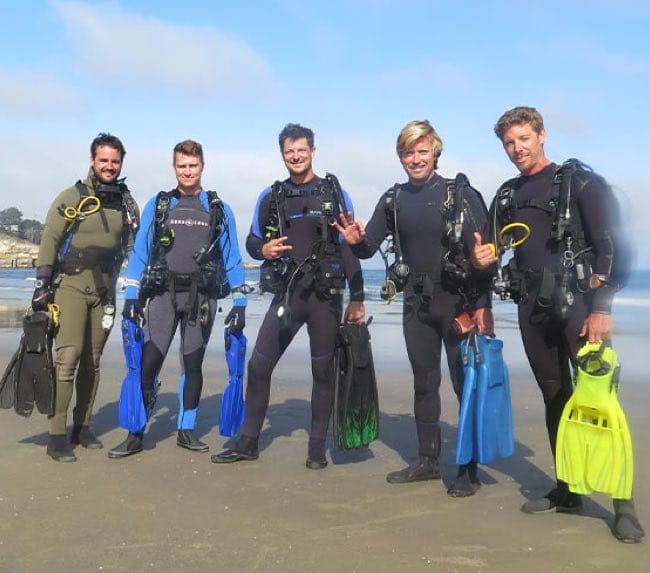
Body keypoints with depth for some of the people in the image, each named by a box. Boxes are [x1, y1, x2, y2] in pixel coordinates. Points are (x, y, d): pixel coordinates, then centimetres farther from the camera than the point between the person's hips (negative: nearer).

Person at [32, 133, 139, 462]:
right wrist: (42, 284, -9)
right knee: (68, 357, -13)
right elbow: (49, 241, -4)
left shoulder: (127, 204, 10)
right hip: (70, 287, -4)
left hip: (104, 292, 4)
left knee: (92, 362, 8)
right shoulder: (72, 198, -3)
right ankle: (57, 436, -7)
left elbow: (130, 249, 16)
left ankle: (81, 427, 20)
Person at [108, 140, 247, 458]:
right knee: (148, 363, -5)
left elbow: (232, 258, 7)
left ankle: (186, 430, 20)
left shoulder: (219, 209, 8)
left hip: (201, 296, 1)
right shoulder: (157, 205, 8)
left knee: (193, 364, 8)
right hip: (163, 292, 0)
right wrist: (131, 295, -3)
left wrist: (239, 303, 2)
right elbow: (140, 252, 6)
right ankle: (136, 434, 4)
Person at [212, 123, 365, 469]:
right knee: (258, 365, 0)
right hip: (287, 293, 2)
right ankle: (248, 442, 13)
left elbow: (349, 249, 3)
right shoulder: (270, 197, 9)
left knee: (323, 370, 4)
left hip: (326, 295, -2)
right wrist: (263, 249, -10)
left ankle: (317, 447, 16)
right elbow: (252, 242, 15)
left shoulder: (335, 194, 3)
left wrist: (357, 299, -2)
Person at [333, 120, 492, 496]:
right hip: (417, 305, 5)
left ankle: (470, 468, 10)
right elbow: (369, 248, 8)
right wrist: (356, 242, -16)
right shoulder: (394, 201, 6)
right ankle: (428, 460, 24)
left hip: (460, 303, -5)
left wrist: (482, 305, -14)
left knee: (467, 384, 0)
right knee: (424, 383, 12)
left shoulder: (462, 195, -7)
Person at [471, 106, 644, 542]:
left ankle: (623, 503, -2)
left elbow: (611, 246, -8)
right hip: (533, 309, 6)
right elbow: (495, 253, 21)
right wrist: (483, 260, -4)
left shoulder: (580, 183, -2)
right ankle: (567, 491, 19)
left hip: (578, 304, -5)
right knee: (555, 397, 10)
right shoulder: (506, 197, 14)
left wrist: (601, 307, -17)